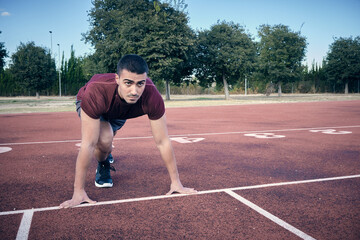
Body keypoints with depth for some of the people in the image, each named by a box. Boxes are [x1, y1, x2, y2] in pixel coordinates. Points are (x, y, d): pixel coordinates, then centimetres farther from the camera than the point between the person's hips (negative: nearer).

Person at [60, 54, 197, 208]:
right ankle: (102, 166, 4)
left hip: (119, 113, 3)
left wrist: (176, 182, -29)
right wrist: (78, 192, -43)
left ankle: (106, 154, 67)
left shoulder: (152, 97, -41)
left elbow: (162, 142, -32)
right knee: (104, 139, -31)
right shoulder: (96, 93, -48)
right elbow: (88, 145, -45)